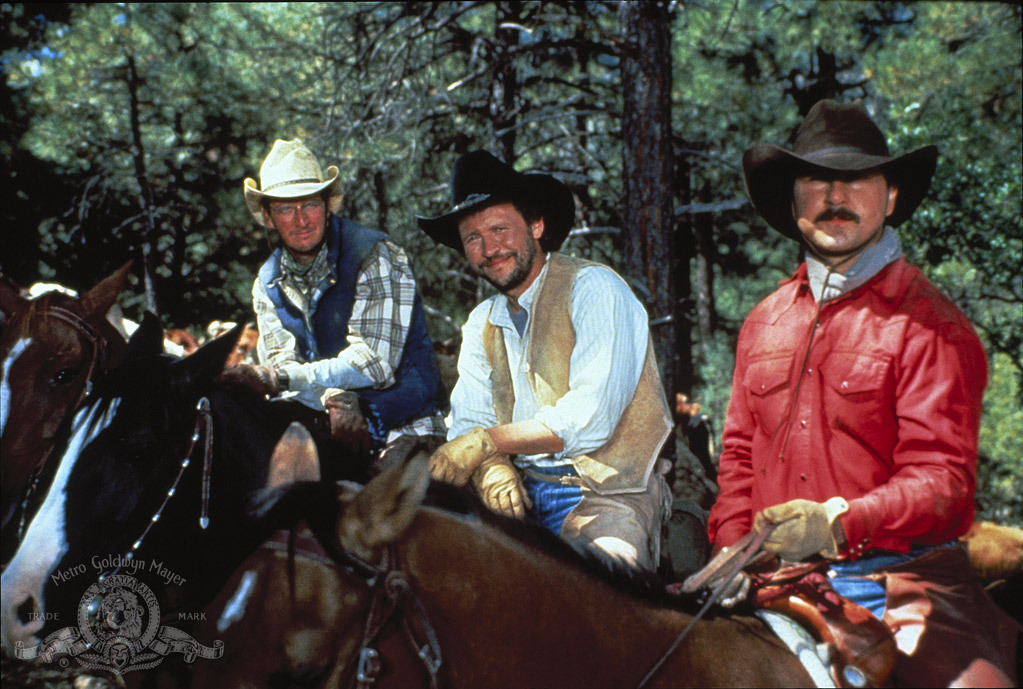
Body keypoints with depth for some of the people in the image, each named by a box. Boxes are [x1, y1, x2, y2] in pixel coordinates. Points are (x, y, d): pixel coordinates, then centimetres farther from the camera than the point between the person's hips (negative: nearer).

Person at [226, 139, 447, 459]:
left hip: (403, 430, -6)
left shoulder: (375, 257, -10)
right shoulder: (268, 284, 8)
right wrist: (333, 397, -25)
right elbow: (281, 361, -2)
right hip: (329, 431, 6)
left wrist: (277, 378, -26)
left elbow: (374, 363, -18)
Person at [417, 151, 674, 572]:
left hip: (606, 494, -6)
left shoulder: (593, 289, -6)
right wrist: (492, 467, -15)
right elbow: (468, 423, 9)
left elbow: (591, 419, -17)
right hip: (523, 495, 6)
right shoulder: (482, 324, 17)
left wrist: (485, 441, -18)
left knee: (606, 563, -37)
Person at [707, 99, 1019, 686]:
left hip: (897, 577, -4)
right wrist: (734, 550, 2)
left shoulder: (927, 324, -3)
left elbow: (942, 475, -11)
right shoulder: (763, 323, 15)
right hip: (778, 577, 5)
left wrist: (837, 522, -27)